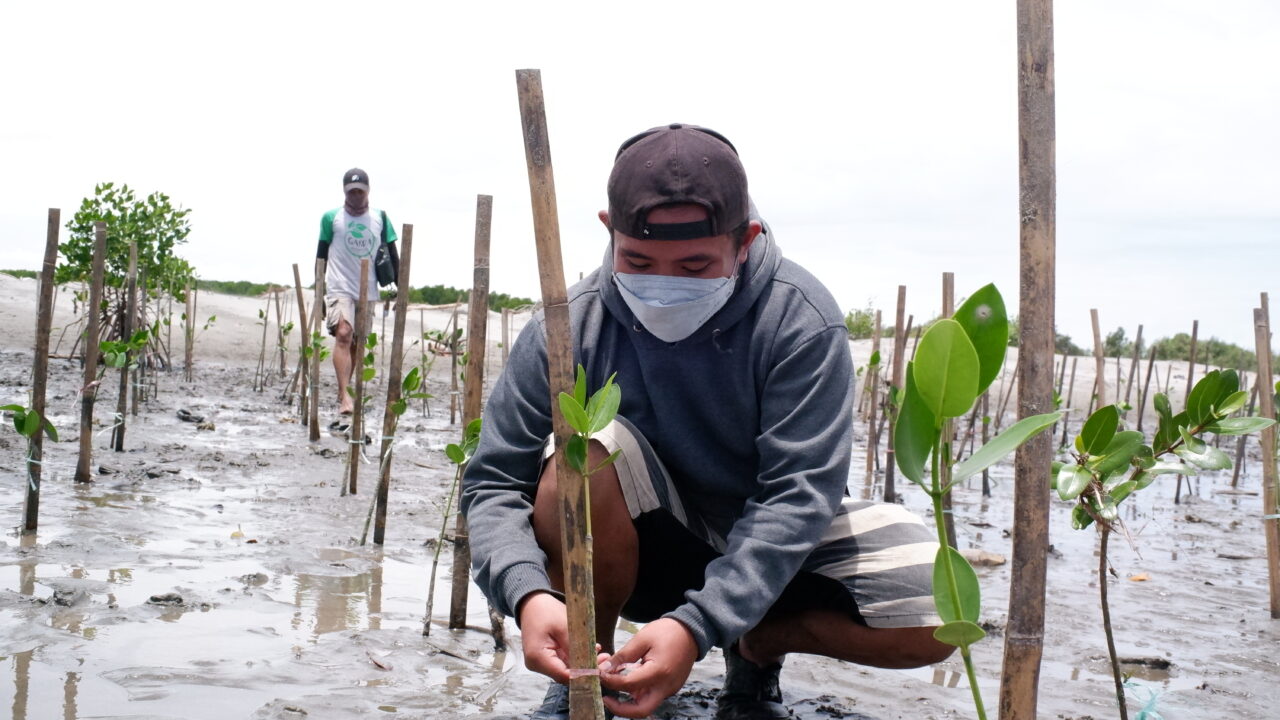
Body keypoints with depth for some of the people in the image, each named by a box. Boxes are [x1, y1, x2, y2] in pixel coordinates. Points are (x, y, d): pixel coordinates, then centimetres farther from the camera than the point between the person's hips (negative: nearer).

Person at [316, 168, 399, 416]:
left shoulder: (380, 218, 8)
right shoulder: (331, 218, 3)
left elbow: (392, 254, 11)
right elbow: (321, 255, 7)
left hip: (368, 291, 4)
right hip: (339, 287, -4)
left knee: (358, 343, 8)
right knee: (343, 334, -22)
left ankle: (344, 391, 23)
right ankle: (344, 396, -30)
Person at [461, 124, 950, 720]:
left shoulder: (800, 319, -21)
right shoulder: (571, 325, -18)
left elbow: (798, 492, -26)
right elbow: (492, 484, -17)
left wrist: (697, 625, -38)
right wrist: (528, 594, -39)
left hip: (769, 549, 1)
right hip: (642, 553, 0)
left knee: (940, 612, -22)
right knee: (585, 453, -33)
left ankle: (757, 648, 7)